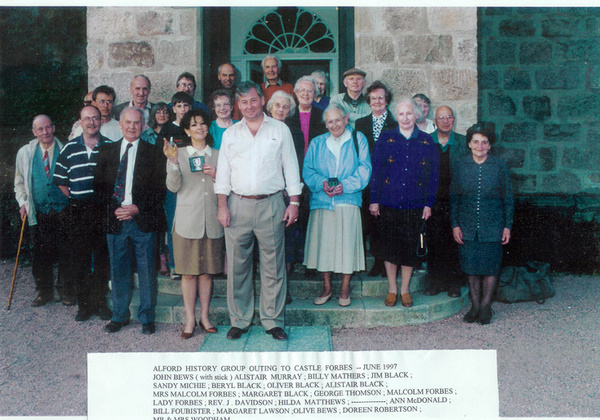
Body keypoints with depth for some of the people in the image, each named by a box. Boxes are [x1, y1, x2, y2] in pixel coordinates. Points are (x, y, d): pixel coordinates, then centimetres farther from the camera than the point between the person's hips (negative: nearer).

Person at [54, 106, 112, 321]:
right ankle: (84, 304, 16)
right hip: (78, 212, 1)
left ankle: (100, 302, 17)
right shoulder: (69, 149, 6)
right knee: (79, 258, 4)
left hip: (103, 209, -1)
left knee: (102, 258, 4)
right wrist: (76, 200, 6)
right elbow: (61, 181, 11)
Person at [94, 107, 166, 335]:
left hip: (143, 220, -2)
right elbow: (99, 185, 9)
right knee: (118, 270, 11)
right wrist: (113, 208, -6)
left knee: (147, 271, 3)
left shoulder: (153, 153, 2)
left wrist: (137, 208, -13)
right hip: (115, 220, 3)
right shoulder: (106, 151, 11)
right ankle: (119, 316, 25)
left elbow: (160, 188, -2)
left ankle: (147, 318, 17)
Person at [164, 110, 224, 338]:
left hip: (212, 221, 2)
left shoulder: (218, 155, 11)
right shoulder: (179, 154, 5)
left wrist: (216, 175, -7)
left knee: (207, 271, 8)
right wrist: (172, 162, -18)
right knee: (189, 272, 2)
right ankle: (190, 319, 13)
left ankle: (204, 317, 19)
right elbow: (173, 186, -5)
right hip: (187, 221, -2)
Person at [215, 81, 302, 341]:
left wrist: (294, 202, 0)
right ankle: (239, 320, 16)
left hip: (271, 205, -1)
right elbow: (223, 173, 10)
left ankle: (273, 321, 13)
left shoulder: (280, 130, 8)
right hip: (238, 205, 2)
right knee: (237, 266, 4)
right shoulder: (230, 134, 12)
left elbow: (290, 167, 7)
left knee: (273, 266, 2)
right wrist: (222, 206, 1)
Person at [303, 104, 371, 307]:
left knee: (347, 243, -1)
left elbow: (364, 169, 0)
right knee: (323, 243, 3)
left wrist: (345, 185, -13)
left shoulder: (358, 140, 9)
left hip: (348, 201, -2)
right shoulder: (317, 143, 16)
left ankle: (345, 289, 12)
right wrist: (322, 183, -11)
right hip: (321, 201, 2)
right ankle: (326, 288, 16)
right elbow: (307, 170, 8)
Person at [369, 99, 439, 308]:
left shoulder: (426, 141, 5)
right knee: (389, 246, 4)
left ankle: (405, 289, 21)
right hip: (388, 203, 0)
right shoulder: (386, 138, 3)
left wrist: (429, 203, 0)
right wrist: (374, 199, -3)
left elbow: (433, 175, 6)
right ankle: (392, 289, 19)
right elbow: (375, 170, 2)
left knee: (410, 247, 5)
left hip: (415, 205, 1)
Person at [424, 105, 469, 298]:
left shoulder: (463, 143, 5)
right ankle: (435, 281, 16)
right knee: (434, 242, 4)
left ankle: (454, 283, 14)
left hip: (455, 201, 0)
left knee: (454, 243, 3)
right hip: (433, 201, 1)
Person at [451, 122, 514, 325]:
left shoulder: (499, 166, 0)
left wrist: (507, 226, 0)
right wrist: (455, 225, 0)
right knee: (470, 266, 6)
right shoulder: (460, 166, 2)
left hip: (492, 226, -1)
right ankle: (475, 305, 20)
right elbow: (453, 198, 5)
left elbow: (508, 199, 4)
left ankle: (486, 306, 19)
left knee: (491, 266, 3)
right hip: (467, 227, 1)